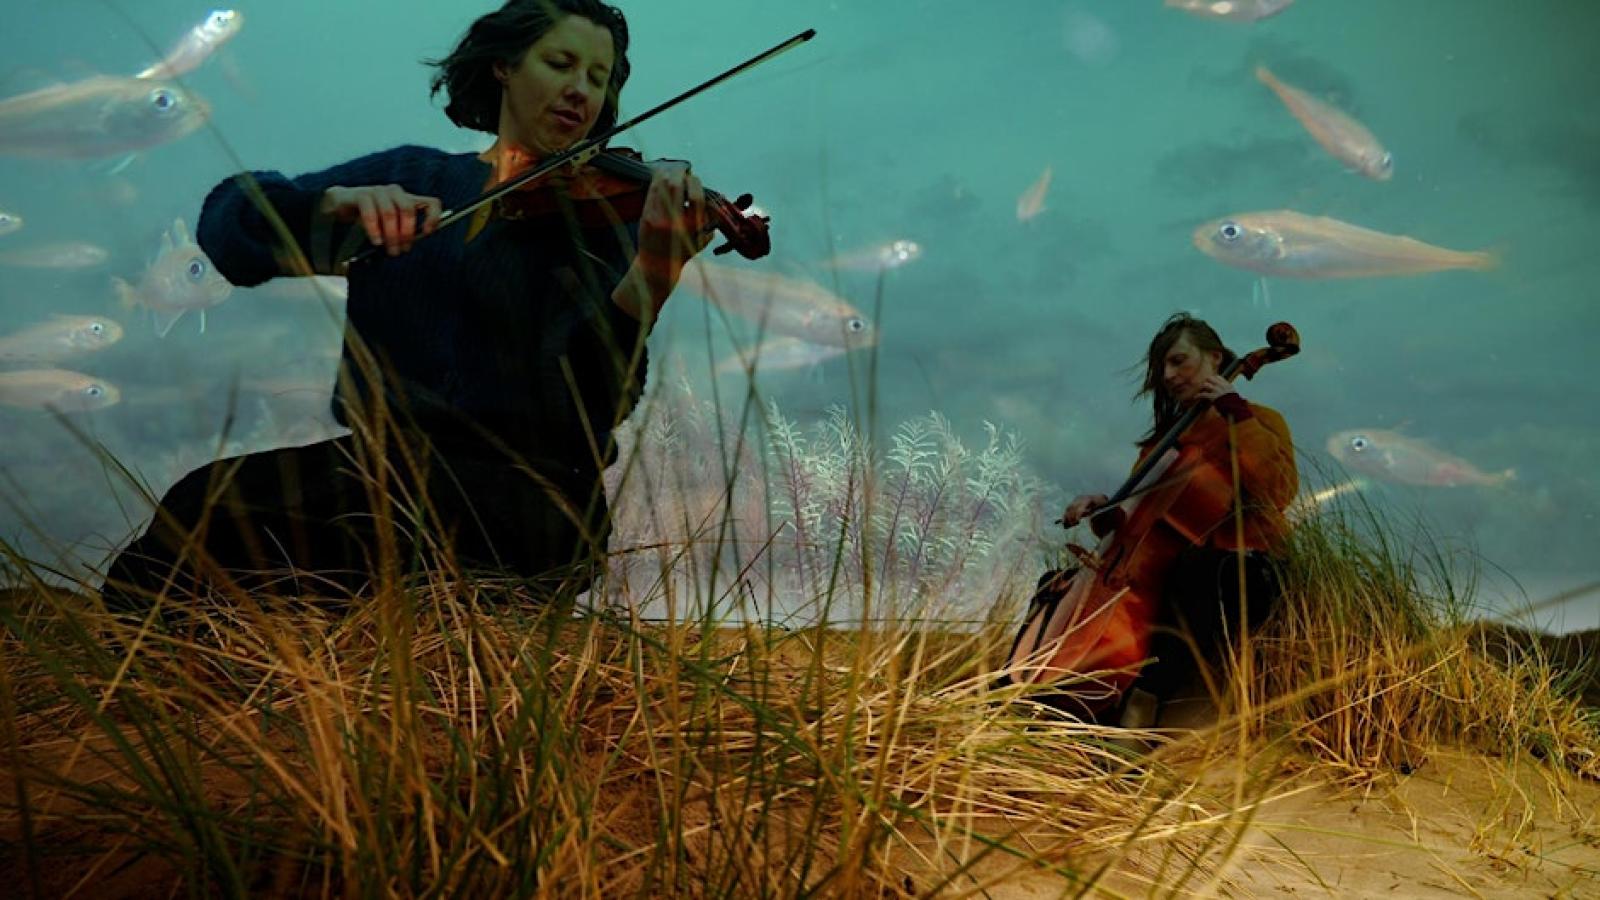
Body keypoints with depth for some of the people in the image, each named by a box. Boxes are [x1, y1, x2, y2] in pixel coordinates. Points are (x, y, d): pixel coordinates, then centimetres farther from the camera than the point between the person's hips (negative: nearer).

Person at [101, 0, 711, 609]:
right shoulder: (412, 176, 13)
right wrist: (333, 204, -17)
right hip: (389, 469, 3)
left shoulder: (602, 215, 4)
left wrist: (650, 278, -32)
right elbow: (227, 219, 3)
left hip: (530, 498, -3)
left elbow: (594, 398, -13)